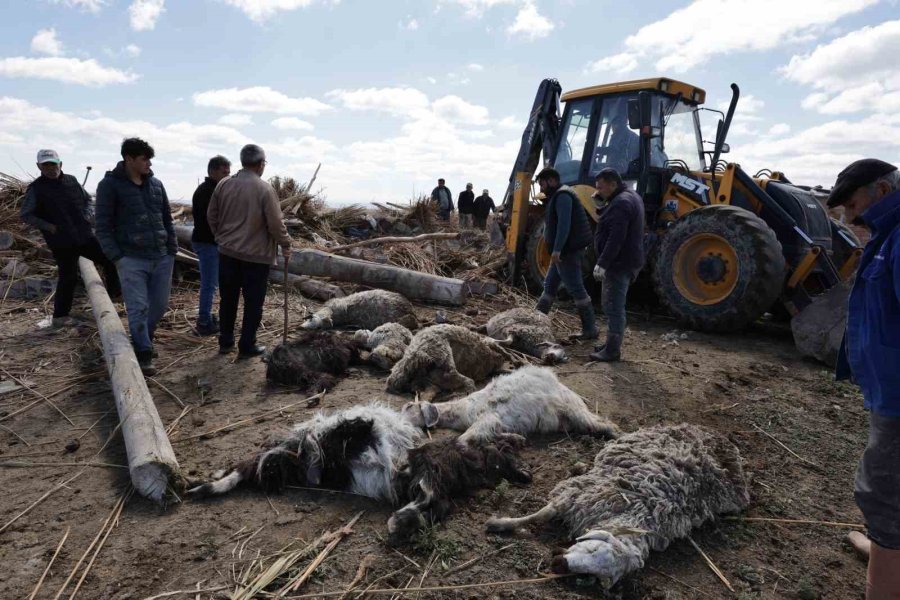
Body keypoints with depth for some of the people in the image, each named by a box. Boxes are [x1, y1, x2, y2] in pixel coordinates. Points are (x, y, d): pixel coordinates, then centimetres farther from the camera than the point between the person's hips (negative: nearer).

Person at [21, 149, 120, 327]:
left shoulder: (71, 181, 8)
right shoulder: (36, 189, -4)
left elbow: (87, 199, 22)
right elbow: (26, 215, -3)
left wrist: (87, 215, 4)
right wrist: (48, 227, -13)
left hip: (85, 236, 5)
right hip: (62, 243, -5)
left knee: (110, 260, 6)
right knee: (68, 278, -1)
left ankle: (114, 292, 25)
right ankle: (60, 315, 13)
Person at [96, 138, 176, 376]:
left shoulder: (156, 184, 10)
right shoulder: (110, 185, -4)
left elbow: (167, 219, 16)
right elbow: (103, 225, -5)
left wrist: (172, 250, 10)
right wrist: (116, 257, -11)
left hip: (161, 258, 5)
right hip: (132, 259, -5)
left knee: (160, 305, 11)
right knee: (138, 308, -4)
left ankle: (143, 339, 33)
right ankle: (143, 353, 9)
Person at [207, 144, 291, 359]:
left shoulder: (223, 184, 2)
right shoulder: (265, 188, -14)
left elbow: (212, 216, 9)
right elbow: (275, 222, -14)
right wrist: (285, 244, 0)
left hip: (227, 252, 5)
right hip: (256, 255, -5)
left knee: (228, 299, 16)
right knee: (253, 303, 5)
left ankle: (225, 342, 26)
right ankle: (247, 346, 11)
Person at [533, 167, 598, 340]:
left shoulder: (562, 196, -14)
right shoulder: (558, 196, 19)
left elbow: (564, 224, -25)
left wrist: (557, 249, -30)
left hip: (568, 251, -11)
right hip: (564, 252, 11)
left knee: (576, 288, -7)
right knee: (550, 284, 16)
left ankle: (590, 329, -2)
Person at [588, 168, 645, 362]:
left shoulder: (621, 203, -19)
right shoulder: (629, 196, 15)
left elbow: (616, 238, -26)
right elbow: (609, 221, 17)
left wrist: (602, 263, -26)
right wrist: (601, 204, 3)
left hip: (619, 263, -11)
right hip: (624, 261, 11)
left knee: (613, 306, -7)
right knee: (612, 304, 19)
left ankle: (612, 350, -2)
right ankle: (612, 344, 28)